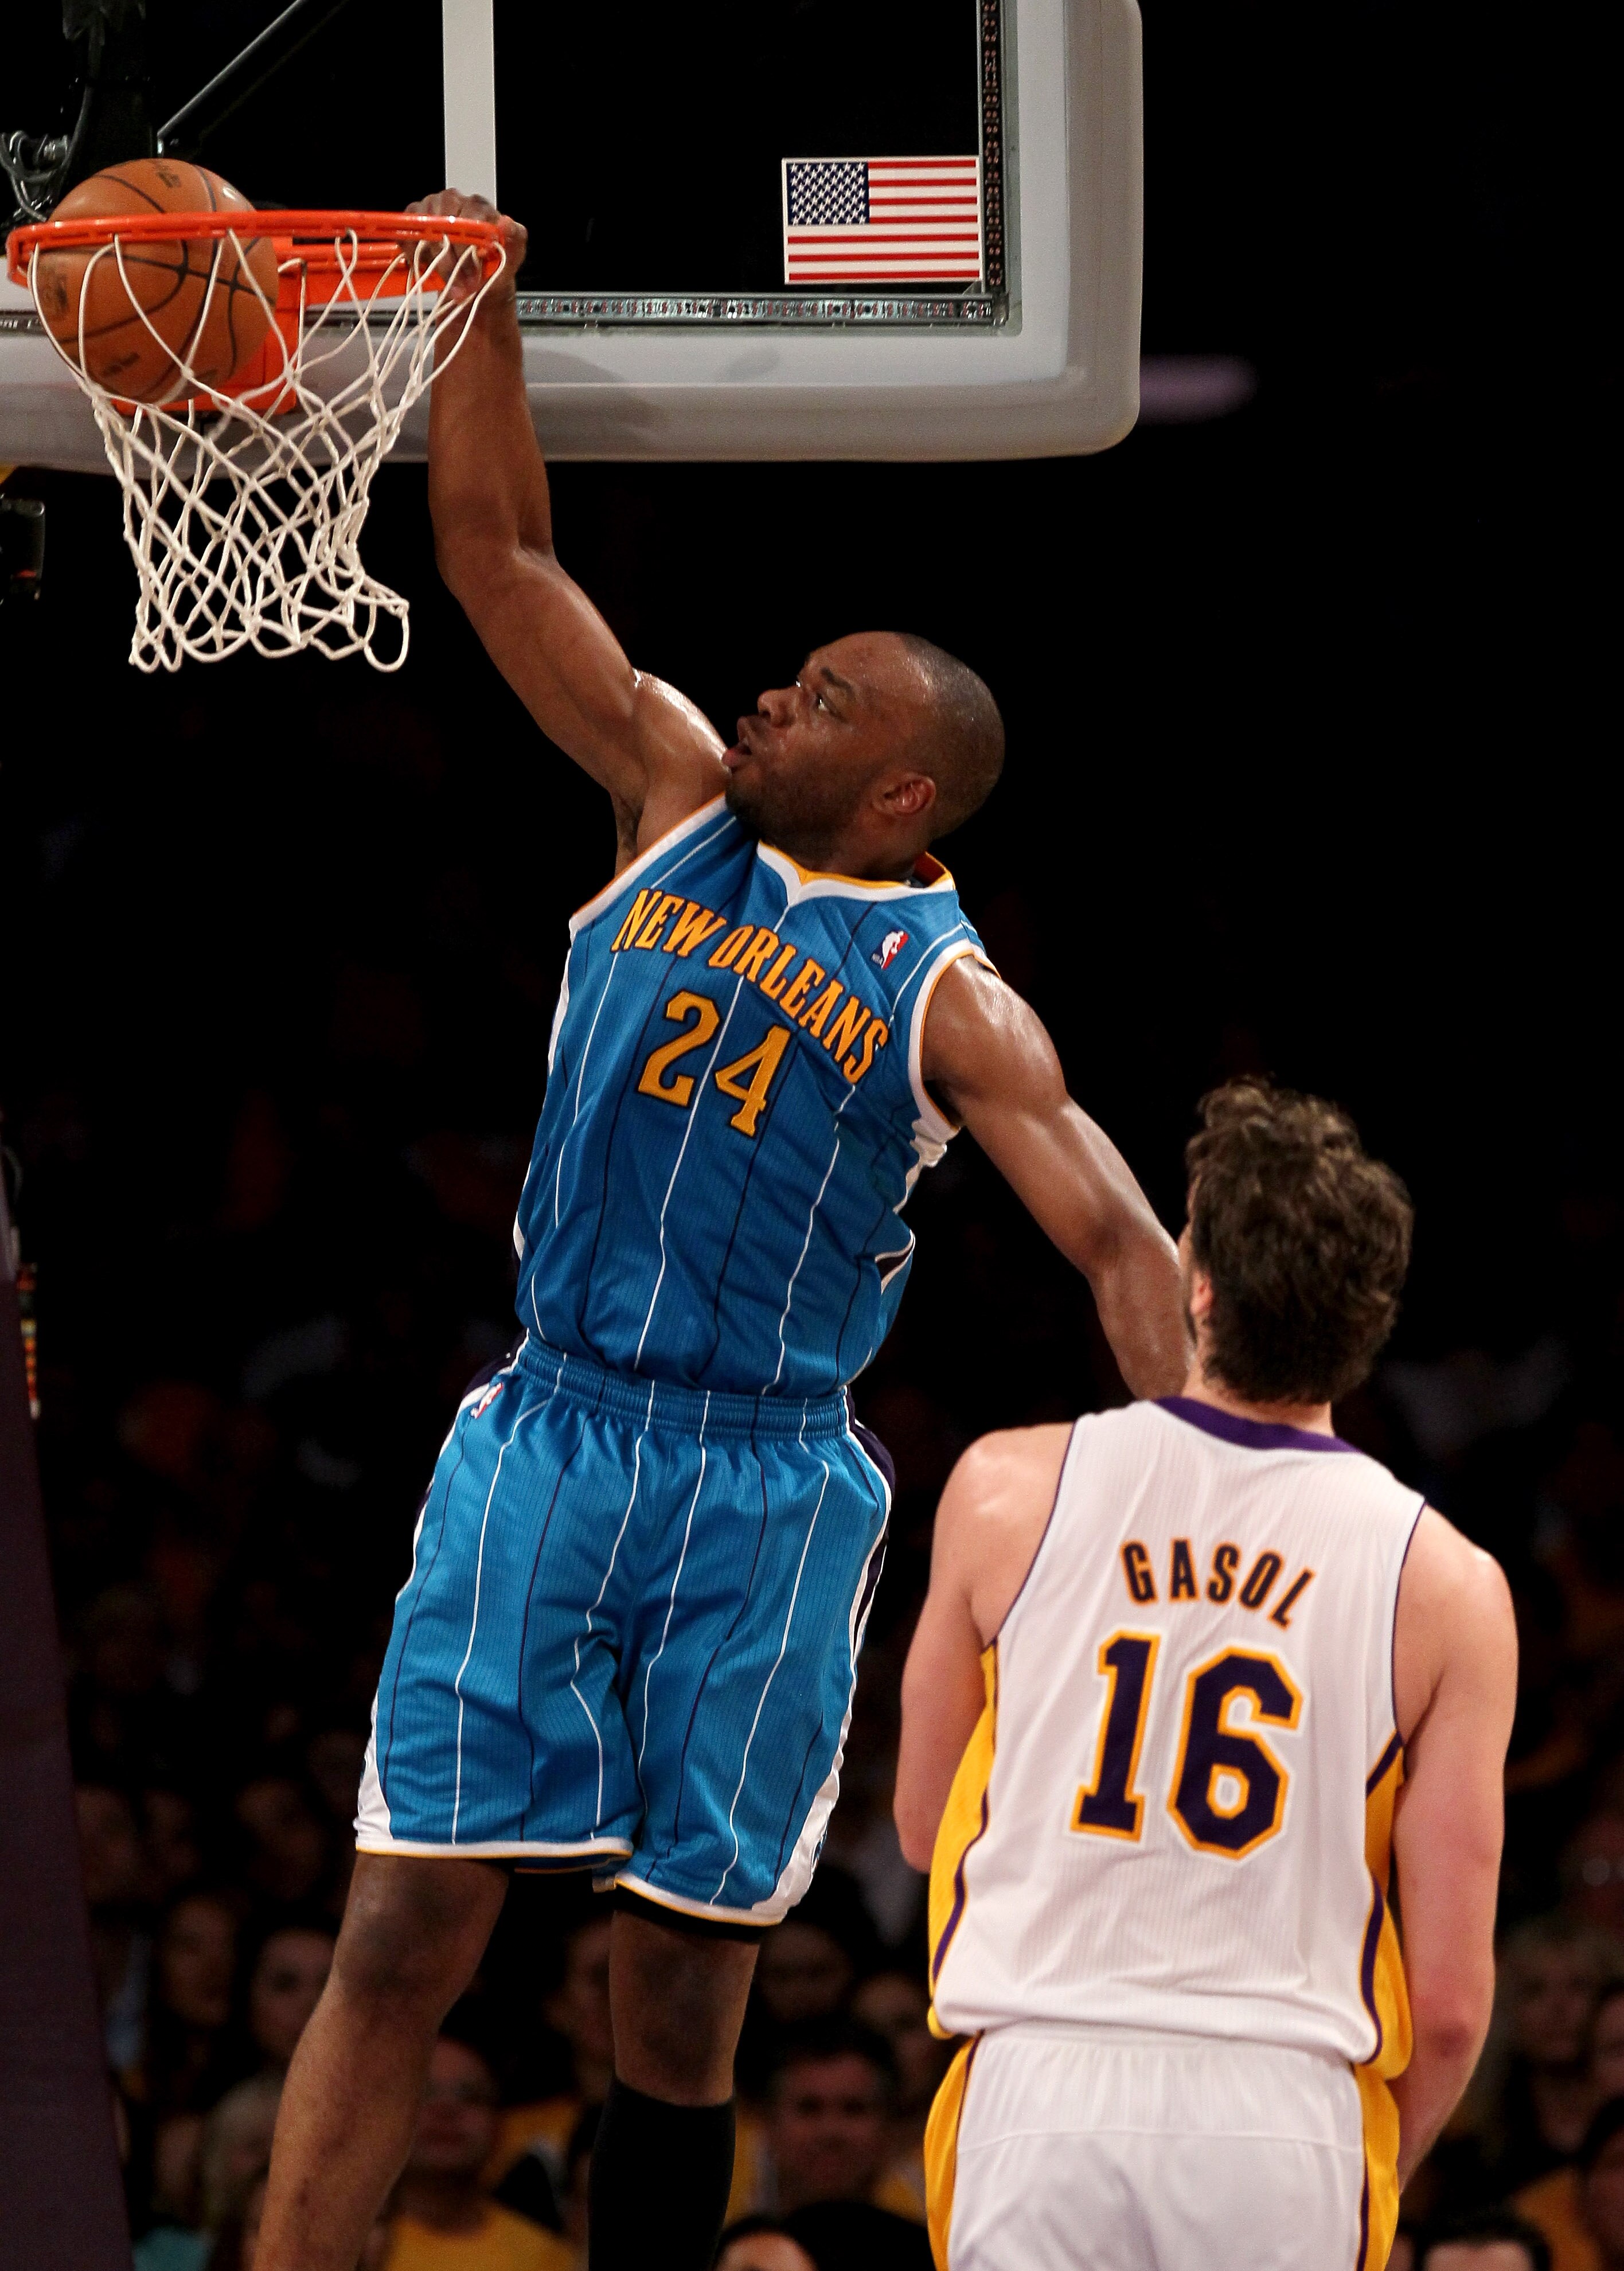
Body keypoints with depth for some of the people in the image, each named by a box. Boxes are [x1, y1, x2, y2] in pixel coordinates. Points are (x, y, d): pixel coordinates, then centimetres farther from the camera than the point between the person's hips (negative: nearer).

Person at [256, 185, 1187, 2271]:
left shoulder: (948, 1003, -3)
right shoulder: (679, 802, 7)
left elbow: (1116, 1242, -9)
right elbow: (498, 556, 4)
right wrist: (476, 306, -6)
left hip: (768, 1493, -2)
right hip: (546, 1442, 2)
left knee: (683, 1989, 3)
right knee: (403, 1937, -5)